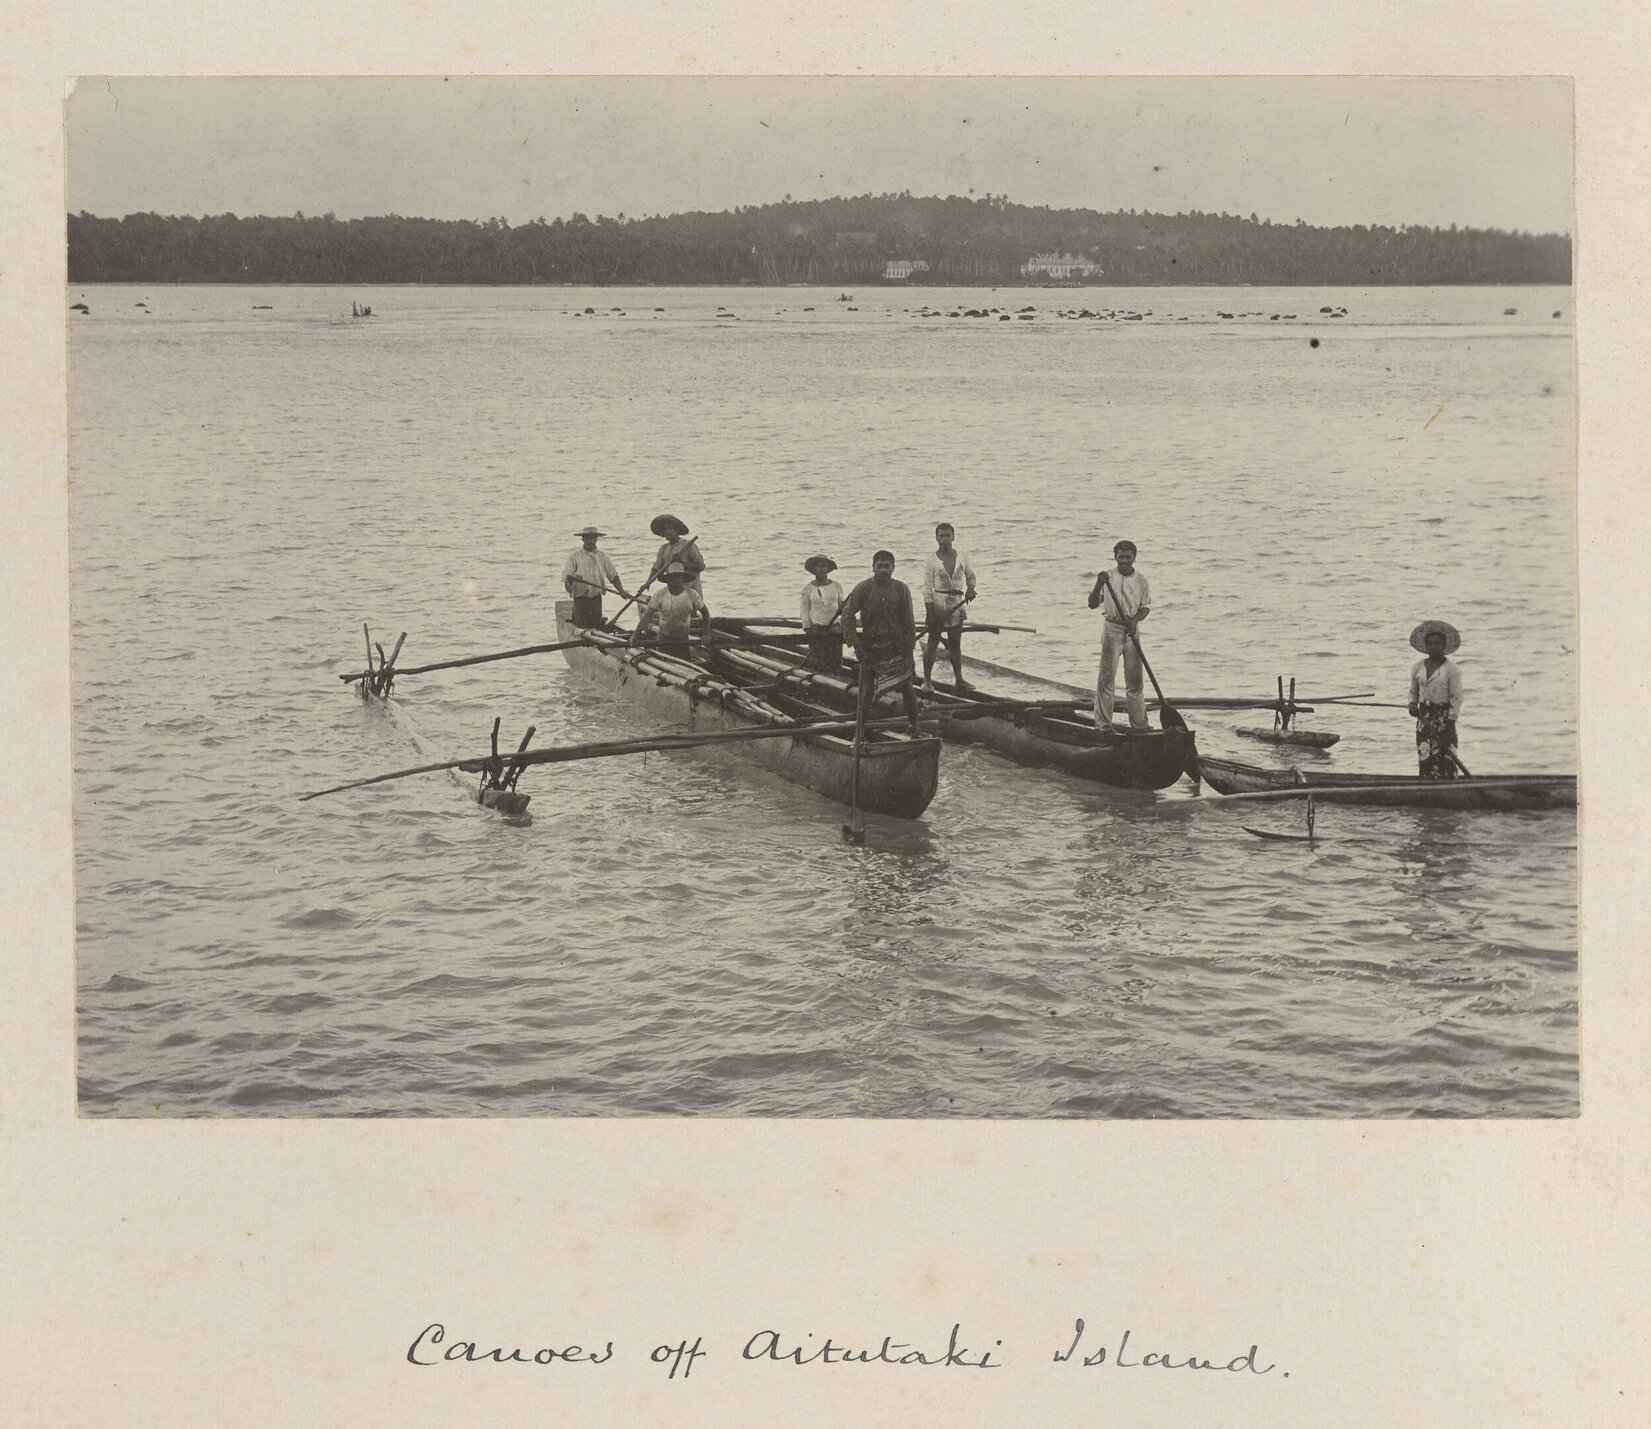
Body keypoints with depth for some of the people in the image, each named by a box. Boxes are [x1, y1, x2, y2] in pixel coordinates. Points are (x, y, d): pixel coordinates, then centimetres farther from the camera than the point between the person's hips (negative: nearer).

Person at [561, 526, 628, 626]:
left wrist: (621, 591, -4)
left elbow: (613, 575, 10)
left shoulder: (603, 556, 11)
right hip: (580, 598, -3)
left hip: (596, 598, 3)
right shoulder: (575, 556, 3)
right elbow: (566, 575, -5)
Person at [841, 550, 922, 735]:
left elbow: (909, 622, 0)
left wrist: (909, 651, -5)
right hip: (870, 648, -1)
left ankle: (915, 725, 18)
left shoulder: (902, 589, -2)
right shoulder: (863, 588, -4)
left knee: (907, 689, 2)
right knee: (866, 692, 0)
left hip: (896, 649, 1)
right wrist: (856, 644, -9)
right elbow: (847, 615, -3)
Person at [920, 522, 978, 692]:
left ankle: (959, 679, 16)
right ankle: (927, 680, 7)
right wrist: (929, 613, -13)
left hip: (957, 603, 4)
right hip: (937, 602, -4)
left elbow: (970, 576, 19)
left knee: (955, 644, 10)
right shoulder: (932, 560, -8)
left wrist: (970, 589, -3)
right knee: (933, 642, 1)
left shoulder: (961, 557, 3)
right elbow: (927, 588, -8)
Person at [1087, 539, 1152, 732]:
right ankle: (1103, 724, -2)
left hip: (1132, 630, 2)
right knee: (1106, 676, -5)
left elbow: (1146, 607, 6)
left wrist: (1135, 620, -14)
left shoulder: (1141, 579, 4)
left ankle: (1139, 725, 13)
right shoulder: (1108, 577, -3)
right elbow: (1092, 604, -7)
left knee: (1135, 679, 7)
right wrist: (1098, 584, -23)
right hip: (1112, 628, -2)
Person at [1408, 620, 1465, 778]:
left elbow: (1456, 698, -7)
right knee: (1426, 759, -5)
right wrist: (1412, 704, -1)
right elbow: (1413, 692, 22)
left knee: (1446, 758, -8)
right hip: (1424, 718, 4)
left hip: (1444, 716, -4)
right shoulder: (1418, 667, 10)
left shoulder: (1452, 669, -5)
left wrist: (1449, 726, -13)